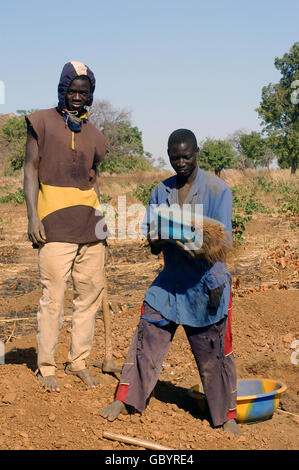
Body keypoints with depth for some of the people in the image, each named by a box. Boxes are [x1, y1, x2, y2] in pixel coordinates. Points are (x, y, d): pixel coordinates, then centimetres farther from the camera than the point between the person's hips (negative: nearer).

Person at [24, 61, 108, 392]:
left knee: (90, 293, 6)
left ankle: (79, 361, 17)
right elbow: (31, 169, 0)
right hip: (54, 222, -5)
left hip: (90, 222, 5)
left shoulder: (92, 134, 17)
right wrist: (32, 216, -9)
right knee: (53, 296, -6)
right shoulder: (42, 122, 4)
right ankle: (46, 367, 5)